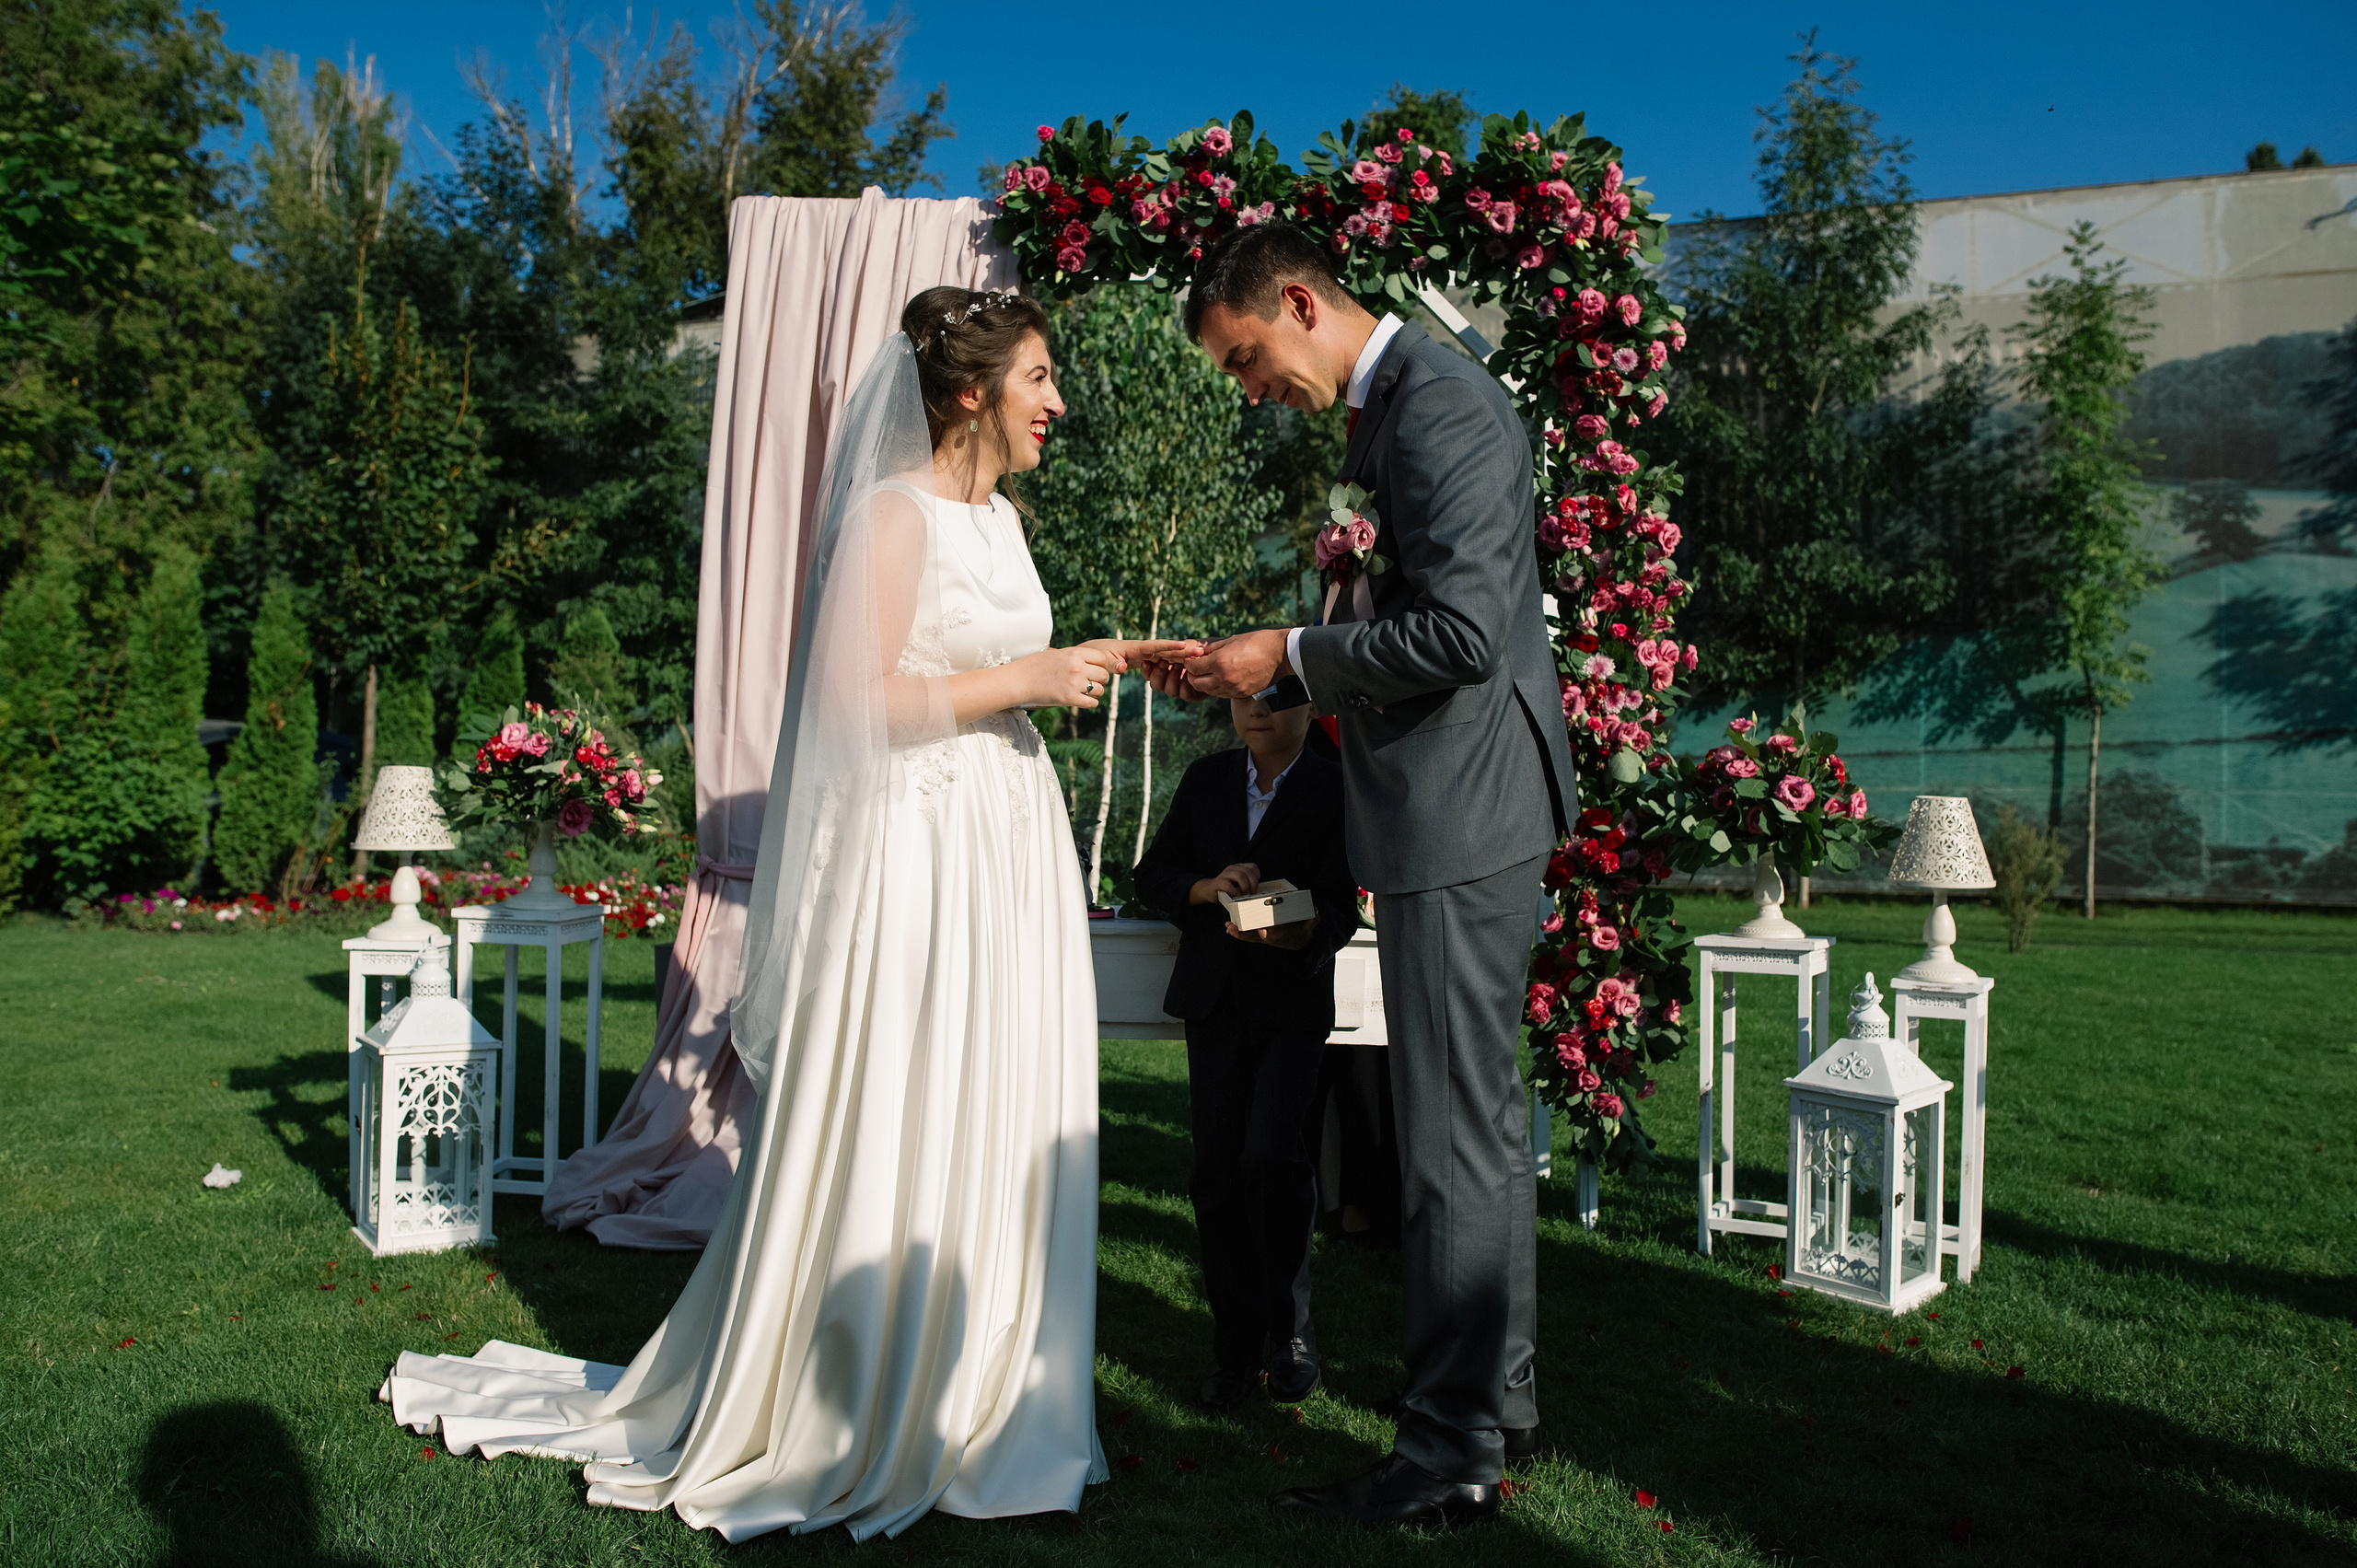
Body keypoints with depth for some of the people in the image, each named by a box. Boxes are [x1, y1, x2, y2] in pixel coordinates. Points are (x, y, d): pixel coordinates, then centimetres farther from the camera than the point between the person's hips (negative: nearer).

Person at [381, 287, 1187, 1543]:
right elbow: (857, 697, -19)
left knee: (993, 1132, 11)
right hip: (919, 853, -9)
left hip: (1011, 856, 9)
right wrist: (1026, 679, -16)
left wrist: (1076, 674, 10)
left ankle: (967, 1396, 25)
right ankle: (845, 1422, 16)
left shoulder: (998, 516, 16)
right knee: (890, 1142, -1)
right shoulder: (891, 511, -11)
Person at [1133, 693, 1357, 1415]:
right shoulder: (1207, 779, 9)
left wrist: (1297, 930, -31)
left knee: (1273, 1155, -17)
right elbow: (1152, 873, 8)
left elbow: (1342, 909, -10)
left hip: (1291, 999, -3)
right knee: (1217, 1171, 3)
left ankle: (1290, 1330, 4)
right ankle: (1235, 1344, 16)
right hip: (1214, 996, 4)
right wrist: (1207, 888, -12)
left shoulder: (1333, 789, -3)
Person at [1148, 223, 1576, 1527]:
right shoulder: (1392, 406, 17)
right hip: (1452, 818, 11)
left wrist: (1287, 656, -14)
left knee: (1452, 1137, -3)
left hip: (1463, 814, -11)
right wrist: (1256, 670, 11)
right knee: (1481, 1120, 17)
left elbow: (1462, 631, -23)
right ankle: (1499, 1398, 32)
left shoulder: (1438, 406, -14)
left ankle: (1450, 1454, 9)